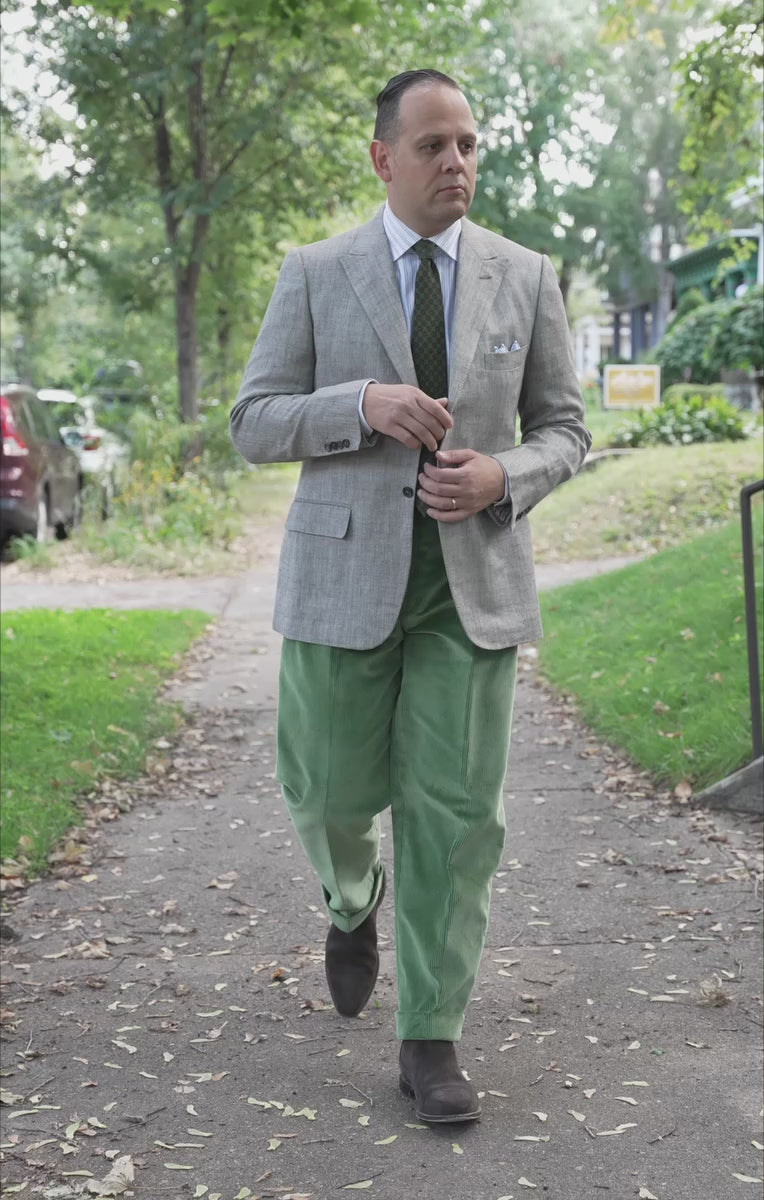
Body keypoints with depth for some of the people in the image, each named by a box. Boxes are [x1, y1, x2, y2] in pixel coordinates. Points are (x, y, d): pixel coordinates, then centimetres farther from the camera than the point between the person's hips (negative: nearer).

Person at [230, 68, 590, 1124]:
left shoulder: (524, 277, 4)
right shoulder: (316, 275, 1)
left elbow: (562, 432, 8)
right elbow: (256, 426, -1)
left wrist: (503, 476, -14)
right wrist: (363, 404, -20)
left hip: (476, 577, 1)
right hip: (346, 572, 0)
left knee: (456, 810, -2)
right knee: (335, 789, 8)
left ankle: (431, 1038, 9)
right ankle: (352, 898, 44)